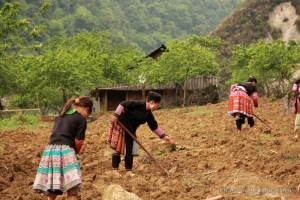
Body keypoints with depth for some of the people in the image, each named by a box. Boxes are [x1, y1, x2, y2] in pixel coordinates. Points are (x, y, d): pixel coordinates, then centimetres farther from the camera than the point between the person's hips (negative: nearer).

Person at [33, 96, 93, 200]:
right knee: (72, 189, -5)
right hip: (65, 151, -7)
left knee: (52, 189, 14)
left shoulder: (60, 116, 23)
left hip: (50, 150, 7)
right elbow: (78, 142, -2)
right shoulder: (81, 119, 3)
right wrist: (76, 153, 18)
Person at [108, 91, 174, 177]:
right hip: (119, 126, -7)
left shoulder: (148, 114, 2)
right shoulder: (138, 104, -22)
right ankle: (115, 169, 6)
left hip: (130, 130, 7)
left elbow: (154, 127, 9)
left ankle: (128, 171, 10)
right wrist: (116, 115, -26)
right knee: (117, 148, -2)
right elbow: (123, 104, -24)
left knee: (129, 150, 4)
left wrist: (164, 136, 7)